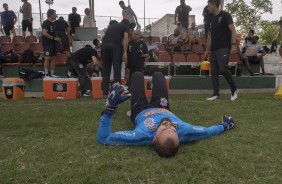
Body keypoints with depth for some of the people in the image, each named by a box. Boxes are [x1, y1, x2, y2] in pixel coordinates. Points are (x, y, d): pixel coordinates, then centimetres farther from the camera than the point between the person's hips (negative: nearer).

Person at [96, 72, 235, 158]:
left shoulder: (143, 135, -52)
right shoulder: (184, 132, -47)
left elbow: (102, 138, -45)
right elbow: (207, 131, -25)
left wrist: (110, 108, -50)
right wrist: (225, 126, -8)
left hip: (140, 112, -2)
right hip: (162, 108, 2)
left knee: (137, 75, 19)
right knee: (157, 74, 24)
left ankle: (118, 92, 55)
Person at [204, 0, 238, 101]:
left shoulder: (225, 15, -3)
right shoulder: (212, 19, 19)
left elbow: (233, 30, -9)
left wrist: (234, 44, -21)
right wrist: (207, 50, 20)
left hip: (223, 48, -8)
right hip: (213, 49, 8)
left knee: (223, 69, -16)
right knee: (214, 72, 3)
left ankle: (234, 90, 3)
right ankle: (216, 94, 7)